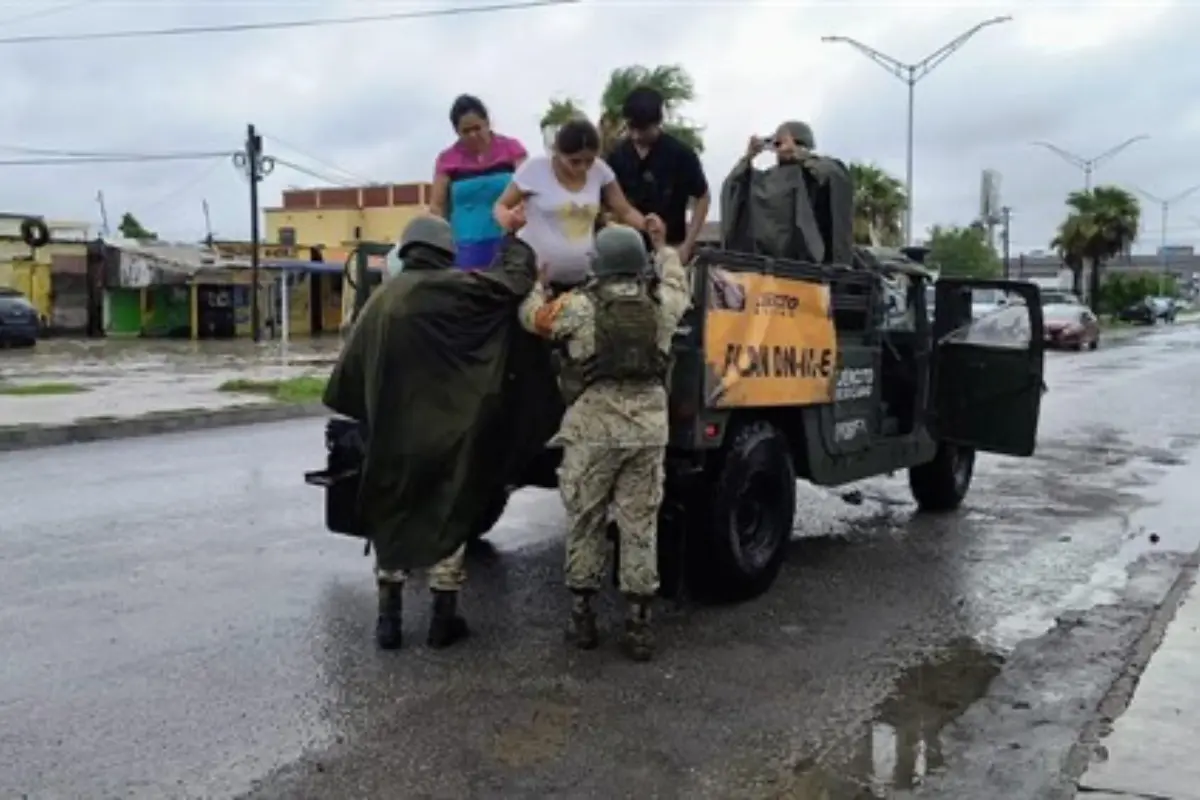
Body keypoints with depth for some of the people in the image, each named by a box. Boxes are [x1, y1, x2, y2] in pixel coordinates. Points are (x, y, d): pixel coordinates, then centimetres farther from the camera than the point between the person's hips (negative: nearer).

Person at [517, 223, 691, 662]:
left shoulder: (578, 305, -4)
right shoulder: (662, 303, 5)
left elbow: (532, 316, 13)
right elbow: (678, 283, 28)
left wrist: (538, 281, 33)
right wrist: (663, 245, 45)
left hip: (592, 427, -2)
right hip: (647, 428, 2)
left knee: (584, 521, 11)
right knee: (640, 525, 7)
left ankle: (582, 613, 18)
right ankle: (638, 621, 9)